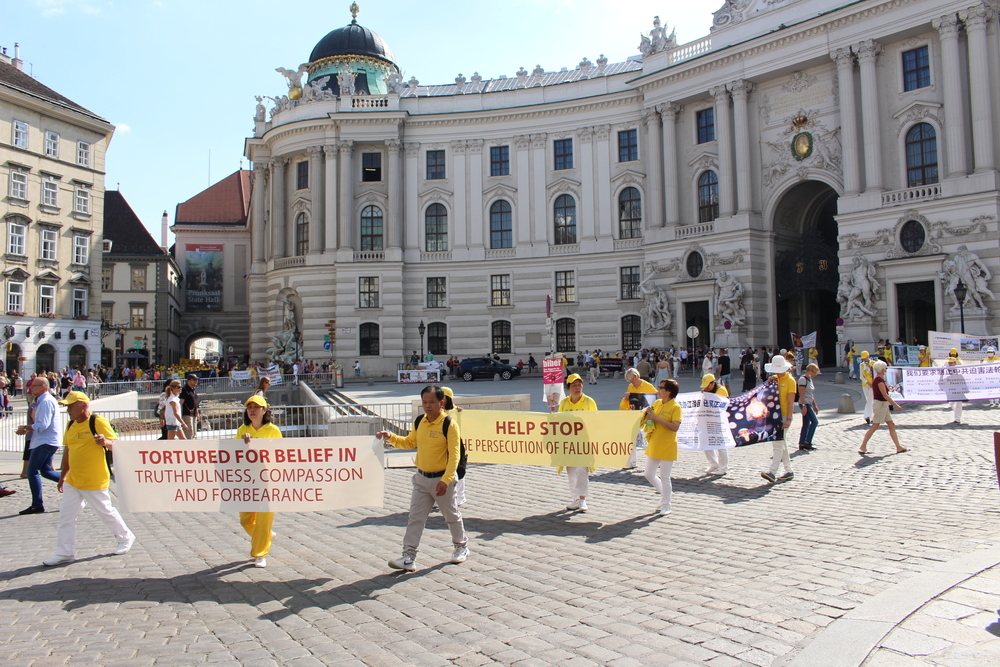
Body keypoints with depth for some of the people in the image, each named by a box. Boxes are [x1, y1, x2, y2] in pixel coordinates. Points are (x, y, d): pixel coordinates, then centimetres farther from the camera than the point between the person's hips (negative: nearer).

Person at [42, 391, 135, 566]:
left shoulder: (98, 422, -13)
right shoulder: (71, 425, 10)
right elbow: (68, 451, 19)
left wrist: (105, 442, -37)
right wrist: (63, 476, 20)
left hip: (95, 481, -7)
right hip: (72, 481, 7)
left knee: (106, 512, 4)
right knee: (66, 515, 5)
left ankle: (126, 538, 24)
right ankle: (65, 553, 13)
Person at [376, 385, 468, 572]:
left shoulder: (449, 424, -16)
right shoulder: (419, 422, 2)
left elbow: (454, 455, -19)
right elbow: (409, 442, 17)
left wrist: (446, 480, -26)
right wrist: (390, 437, 1)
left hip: (441, 479, -5)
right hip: (421, 478, 5)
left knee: (451, 516, 13)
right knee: (415, 518, 3)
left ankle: (461, 547, 34)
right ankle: (409, 557, 6)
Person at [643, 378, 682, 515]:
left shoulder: (675, 407, -13)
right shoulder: (656, 403, 7)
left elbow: (675, 427, -25)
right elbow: (646, 419, 15)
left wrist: (657, 418, -25)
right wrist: (647, 414, -7)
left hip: (667, 447, -7)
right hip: (653, 446, 7)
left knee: (664, 478, -1)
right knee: (649, 475, 13)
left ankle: (666, 506, 13)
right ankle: (666, 493, 35)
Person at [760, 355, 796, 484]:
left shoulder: (790, 380, -7)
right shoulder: (774, 378, 12)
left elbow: (791, 401, -13)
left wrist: (788, 419, -18)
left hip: (783, 415, -7)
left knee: (778, 443, -13)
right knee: (781, 443, 12)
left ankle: (772, 472, -18)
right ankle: (789, 471, 22)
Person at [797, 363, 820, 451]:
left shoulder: (809, 379, 16)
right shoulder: (803, 379, -12)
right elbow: (801, 394, -17)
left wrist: (814, 405, 22)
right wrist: (804, 406, -22)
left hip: (809, 404, 9)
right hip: (805, 404, -9)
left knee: (806, 424, 7)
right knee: (815, 421, -12)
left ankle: (802, 444, 9)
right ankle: (807, 442, -9)